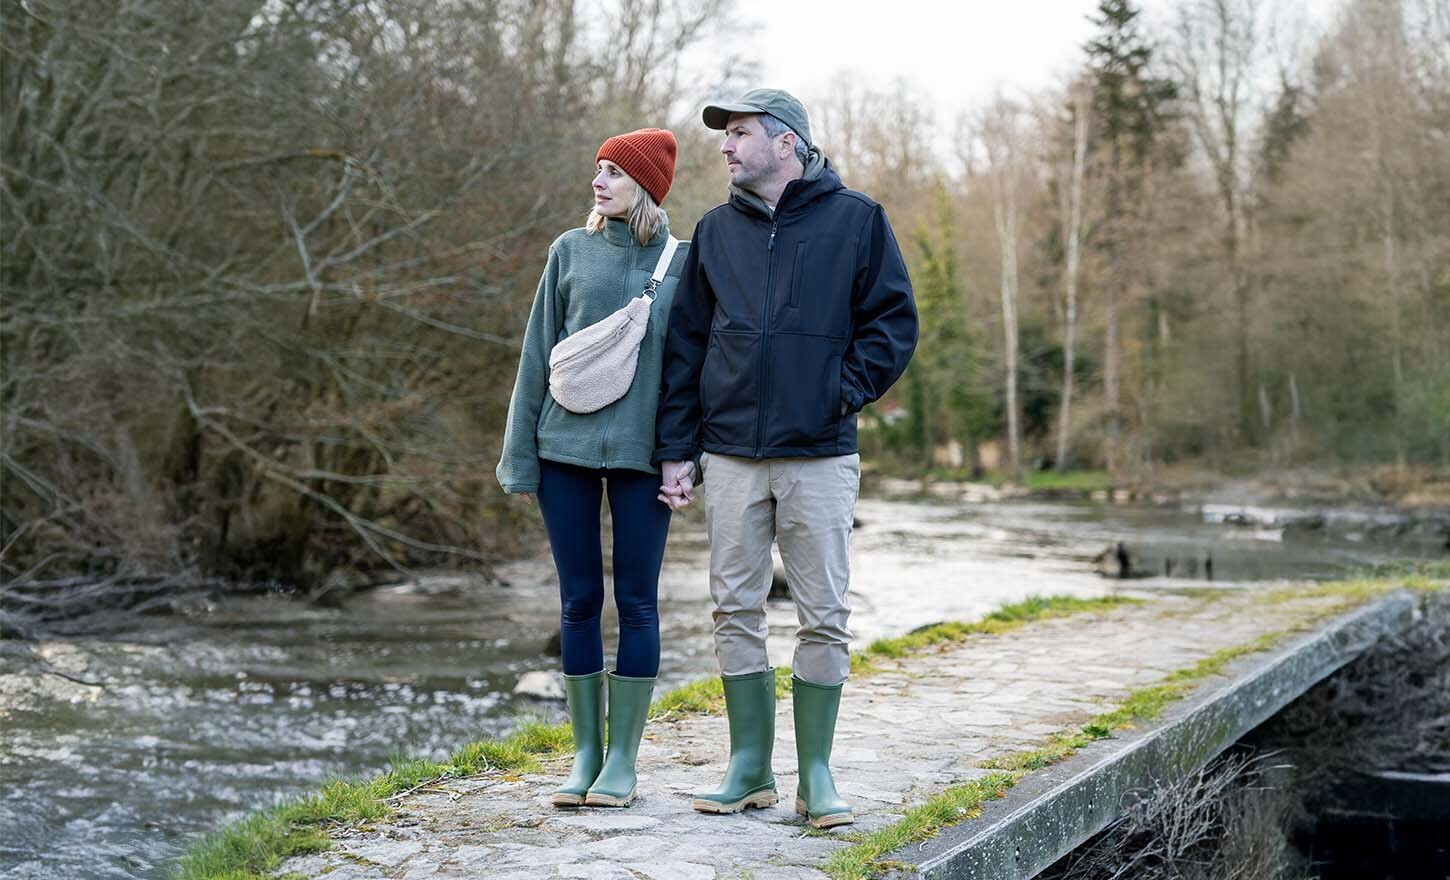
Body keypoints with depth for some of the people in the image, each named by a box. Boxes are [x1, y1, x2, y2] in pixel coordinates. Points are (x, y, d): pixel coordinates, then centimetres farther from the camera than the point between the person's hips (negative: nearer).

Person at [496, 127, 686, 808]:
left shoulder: (682, 262, 4)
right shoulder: (571, 251, 7)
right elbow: (537, 356, 8)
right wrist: (520, 456, 5)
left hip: (642, 452, -1)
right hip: (566, 446, 1)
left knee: (637, 602, 2)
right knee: (579, 601, 5)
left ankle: (623, 760, 10)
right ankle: (586, 754, 14)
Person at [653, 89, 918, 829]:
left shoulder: (855, 220, 1)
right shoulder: (717, 230, 11)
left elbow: (894, 322, 1)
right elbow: (685, 345, 11)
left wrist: (844, 393, -10)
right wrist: (675, 449, 5)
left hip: (819, 456, -3)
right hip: (731, 456, 3)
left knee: (824, 617, 0)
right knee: (736, 611, 5)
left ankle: (816, 775, 9)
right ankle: (749, 768, 15)